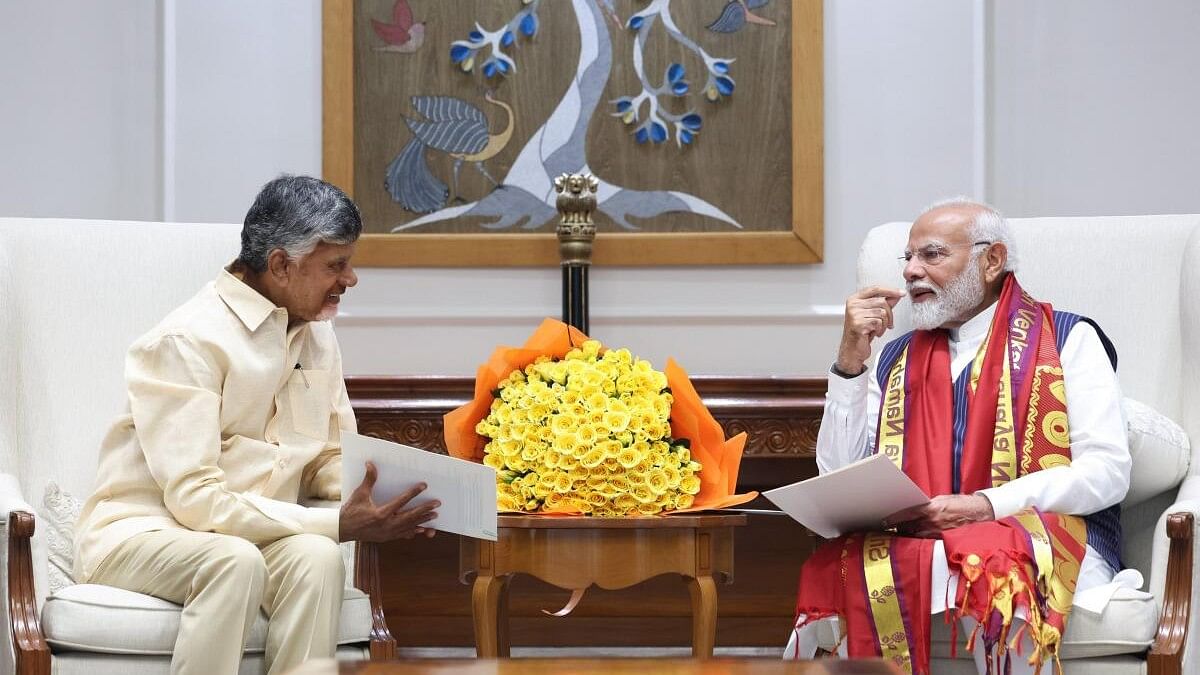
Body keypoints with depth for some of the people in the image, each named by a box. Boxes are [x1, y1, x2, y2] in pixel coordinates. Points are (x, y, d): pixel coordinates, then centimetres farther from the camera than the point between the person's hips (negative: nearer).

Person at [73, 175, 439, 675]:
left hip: (254, 533, 6)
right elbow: (195, 500, -22)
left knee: (316, 558, -28)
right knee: (236, 560, -37)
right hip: (139, 533, -6)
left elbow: (331, 460, 15)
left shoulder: (316, 334, 10)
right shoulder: (187, 341, -16)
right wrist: (337, 524, -25)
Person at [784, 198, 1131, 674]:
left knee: (992, 581, -39)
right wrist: (850, 361, 2)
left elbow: (1107, 472, -4)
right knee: (836, 574, -31)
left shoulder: (1068, 339, 8)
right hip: (915, 540, 3)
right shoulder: (897, 358, 20)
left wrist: (981, 507, -15)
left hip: (1046, 537, -3)